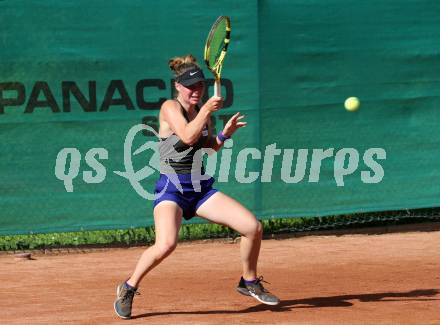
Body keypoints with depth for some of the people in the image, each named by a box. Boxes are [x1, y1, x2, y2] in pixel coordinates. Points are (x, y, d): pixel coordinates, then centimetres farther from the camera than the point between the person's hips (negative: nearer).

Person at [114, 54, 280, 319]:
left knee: (254, 227, -5)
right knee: (166, 244, -30)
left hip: (202, 188, 6)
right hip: (172, 188, -6)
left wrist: (225, 133, 6)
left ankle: (249, 282, 19)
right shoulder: (170, 108, -6)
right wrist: (207, 110, -19)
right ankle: (128, 289, -7)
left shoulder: (203, 113, 12)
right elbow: (188, 136, -22)